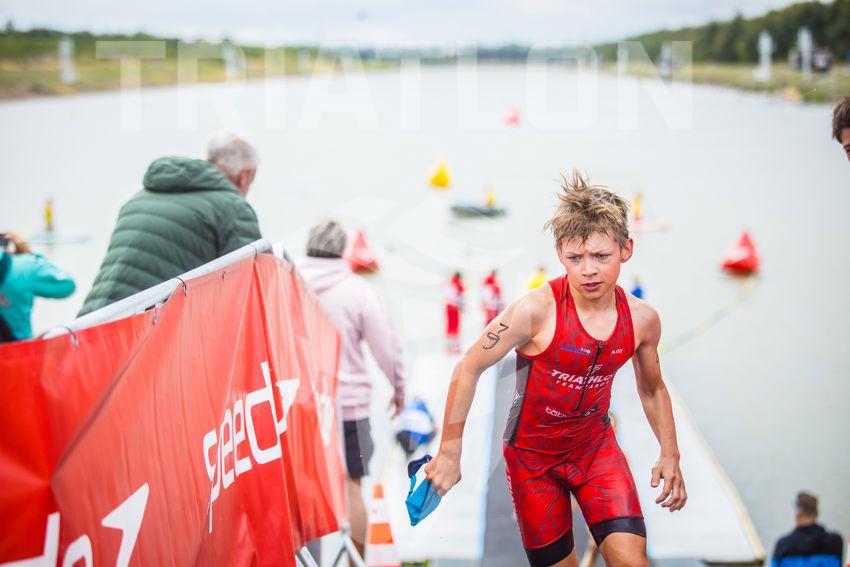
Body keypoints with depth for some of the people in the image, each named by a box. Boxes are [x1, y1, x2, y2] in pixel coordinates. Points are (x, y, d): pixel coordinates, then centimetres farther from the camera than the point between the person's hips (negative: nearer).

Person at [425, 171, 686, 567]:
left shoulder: (642, 319, -11)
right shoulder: (536, 310, -25)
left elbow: (652, 389, 10)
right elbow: (468, 370, -15)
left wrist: (670, 454, 1)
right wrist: (450, 452, -11)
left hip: (596, 445, 3)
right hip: (532, 452, -2)